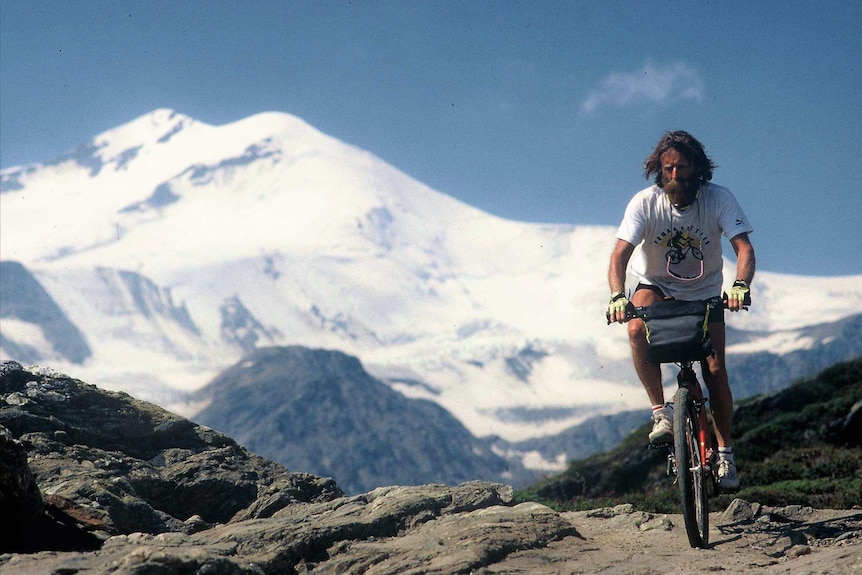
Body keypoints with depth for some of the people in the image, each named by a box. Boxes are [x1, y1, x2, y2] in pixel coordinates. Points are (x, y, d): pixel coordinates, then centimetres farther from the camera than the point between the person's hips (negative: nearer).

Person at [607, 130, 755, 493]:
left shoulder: (718, 199, -21)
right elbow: (620, 254, -29)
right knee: (637, 330, -33)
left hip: (705, 292, 0)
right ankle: (660, 413, -22)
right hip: (656, 286, 0)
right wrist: (617, 296, -48)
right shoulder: (646, 202, -22)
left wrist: (740, 285, -50)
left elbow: (744, 248, -29)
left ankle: (725, 453, 5)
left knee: (715, 370, -10)